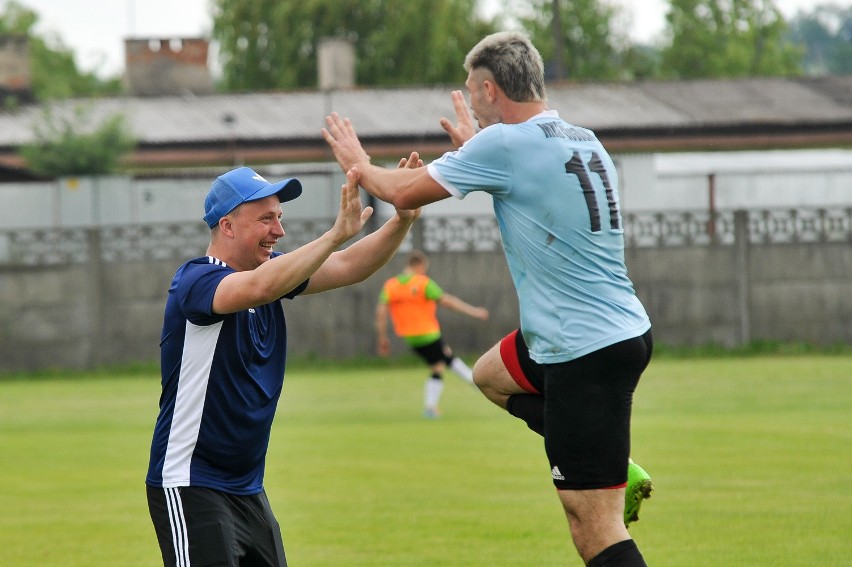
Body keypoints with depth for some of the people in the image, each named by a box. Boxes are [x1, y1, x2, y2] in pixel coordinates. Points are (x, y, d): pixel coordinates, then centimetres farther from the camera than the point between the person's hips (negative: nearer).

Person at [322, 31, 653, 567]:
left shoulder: (503, 143, -14)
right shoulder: (584, 141, 10)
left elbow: (404, 192, -4)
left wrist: (357, 162, 16)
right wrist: (475, 146, 44)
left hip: (586, 353, -9)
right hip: (625, 331, 9)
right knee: (490, 376, 31)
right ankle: (616, 472, 19)